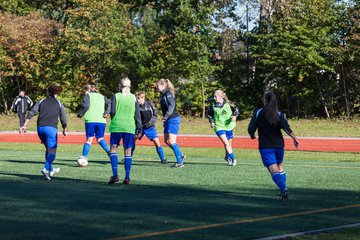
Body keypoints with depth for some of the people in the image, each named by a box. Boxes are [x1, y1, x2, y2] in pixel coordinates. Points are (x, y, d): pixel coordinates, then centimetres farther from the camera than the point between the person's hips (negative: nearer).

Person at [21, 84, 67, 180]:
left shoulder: (41, 102, 12)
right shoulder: (59, 104, 8)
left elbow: (31, 113, 1)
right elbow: (63, 119, 8)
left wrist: (25, 125, -2)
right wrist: (64, 130, 23)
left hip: (40, 127, 4)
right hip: (51, 128, -4)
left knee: (48, 149, 21)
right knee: (52, 151, -5)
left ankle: (51, 170, 30)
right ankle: (46, 168, -28)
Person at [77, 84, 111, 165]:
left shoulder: (88, 95, 7)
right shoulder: (102, 97, 20)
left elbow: (86, 106, -9)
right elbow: (109, 103, 5)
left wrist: (81, 114, 3)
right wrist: (106, 113, 2)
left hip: (90, 120, -3)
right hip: (101, 121, 3)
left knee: (89, 139, 2)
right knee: (100, 138, 16)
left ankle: (84, 157, -6)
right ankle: (109, 151, -6)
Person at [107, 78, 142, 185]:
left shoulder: (116, 96, -2)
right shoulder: (133, 98, 5)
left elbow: (112, 112, -7)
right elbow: (137, 114, 5)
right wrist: (139, 129, 9)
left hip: (117, 126, -2)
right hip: (130, 127, 2)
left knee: (113, 149, 6)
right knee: (128, 152, 6)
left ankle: (115, 175, -7)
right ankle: (127, 177, 3)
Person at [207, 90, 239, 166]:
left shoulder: (228, 103, -8)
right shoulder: (213, 105, -7)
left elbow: (236, 109, 4)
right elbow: (209, 114, 8)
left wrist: (235, 115, -15)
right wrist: (211, 121, -7)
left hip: (228, 126, 2)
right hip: (219, 127, -2)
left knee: (229, 143, 14)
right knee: (226, 143, -15)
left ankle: (227, 157, 40)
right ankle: (233, 159, -5)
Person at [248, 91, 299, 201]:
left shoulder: (258, 113, -3)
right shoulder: (279, 114, 0)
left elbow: (251, 129, -4)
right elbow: (286, 127, -15)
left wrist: (252, 135, 17)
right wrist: (295, 138, -9)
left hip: (265, 146, -3)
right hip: (279, 145, 3)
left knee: (273, 170, -11)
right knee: (280, 167, 23)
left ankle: (283, 189, -32)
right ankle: (283, 190, 28)